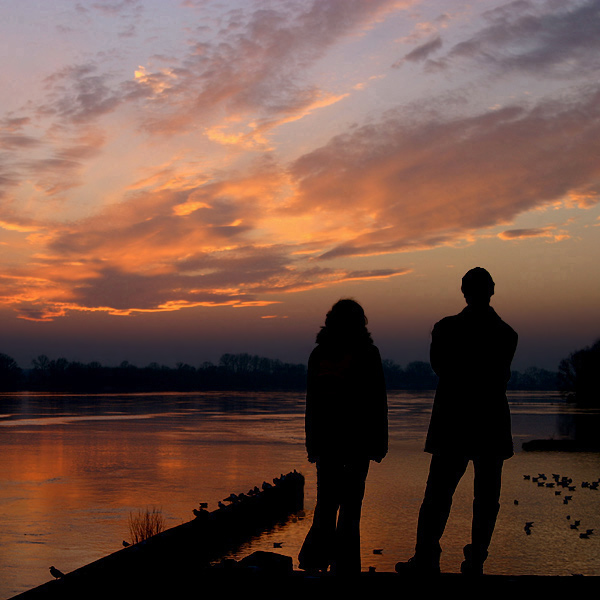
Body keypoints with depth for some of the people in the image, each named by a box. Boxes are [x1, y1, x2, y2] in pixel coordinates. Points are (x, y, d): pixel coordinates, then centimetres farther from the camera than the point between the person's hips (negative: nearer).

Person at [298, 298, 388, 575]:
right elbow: (378, 402, -5)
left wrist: (313, 443, 11)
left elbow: (311, 402, 7)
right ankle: (345, 565, 2)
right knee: (351, 501, 2)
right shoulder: (368, 354, -4)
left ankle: (315, 556, 2)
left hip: (326, 438, 3)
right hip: (358, 438, -3)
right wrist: (379, 444, 0)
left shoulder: (318, 353, 5)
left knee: (327, 499, 13)